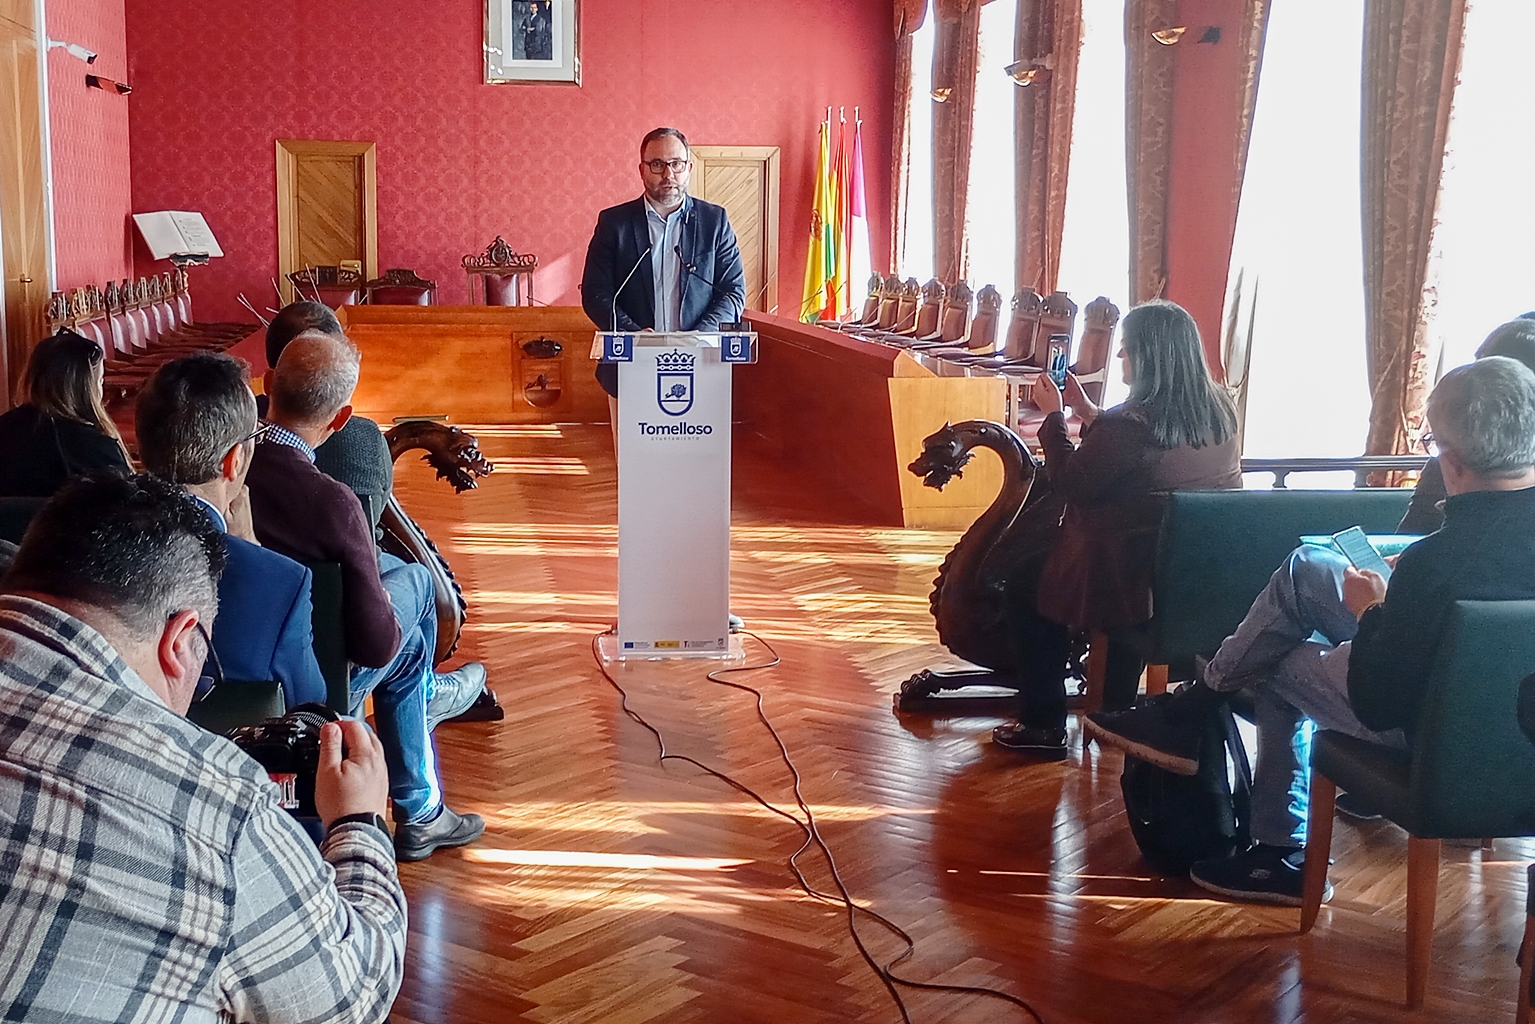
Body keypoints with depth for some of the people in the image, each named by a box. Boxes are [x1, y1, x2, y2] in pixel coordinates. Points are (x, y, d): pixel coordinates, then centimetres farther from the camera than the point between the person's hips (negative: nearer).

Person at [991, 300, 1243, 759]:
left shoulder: (1132, 423, -25)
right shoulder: (1220, 412, 0)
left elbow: (1069, 485, -13)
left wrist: (1053, 416, -2)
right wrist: (1087, 411, 16)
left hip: (1125, 576, -7)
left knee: (1026, 592, 18)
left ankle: (1044, 725, 23)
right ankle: (1118, 711, 45)